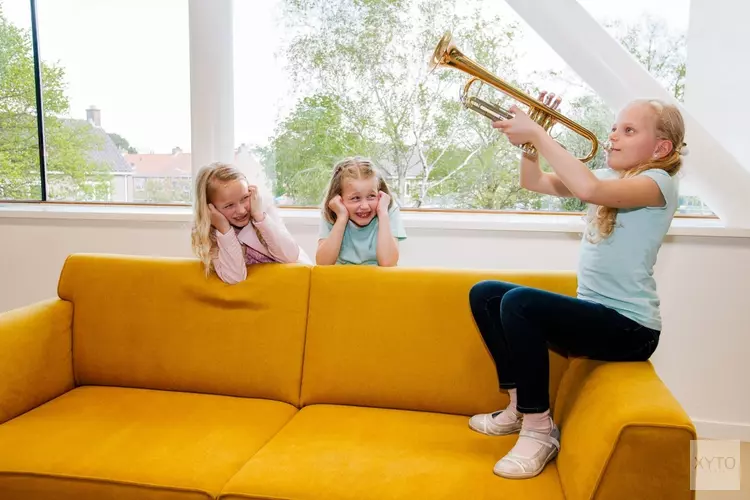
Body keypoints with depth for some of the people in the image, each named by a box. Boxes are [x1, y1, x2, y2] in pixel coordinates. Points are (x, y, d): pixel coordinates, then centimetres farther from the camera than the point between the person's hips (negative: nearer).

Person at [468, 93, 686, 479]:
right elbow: (533, 182, 11)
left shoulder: (660, 183, -12)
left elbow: (588, 189, -33)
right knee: (484, 294, 5)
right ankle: (519, 407, 10)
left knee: (518, 302, -30)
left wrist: (539, 135, -26)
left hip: (629, 327, -9)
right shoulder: (608, 178, 13)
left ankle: (539, 430, -17)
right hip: (594, 313, 9)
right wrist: (530, 133, -4)